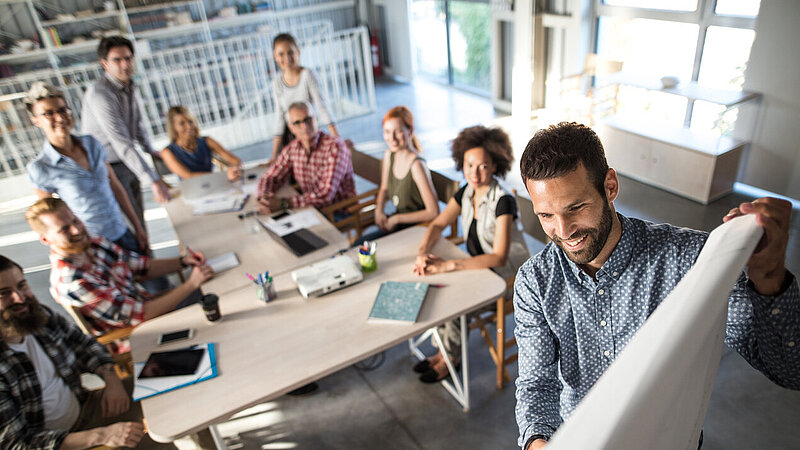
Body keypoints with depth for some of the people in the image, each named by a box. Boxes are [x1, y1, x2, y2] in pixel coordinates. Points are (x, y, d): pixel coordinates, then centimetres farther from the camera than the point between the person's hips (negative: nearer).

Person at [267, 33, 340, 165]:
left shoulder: (307, 75, -10)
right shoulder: (277, 83, 0)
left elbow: (321, 106, -15)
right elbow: (280, 117, 0)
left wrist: (337, 139, -24)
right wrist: (274, 155, -4)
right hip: (289, 136, 3)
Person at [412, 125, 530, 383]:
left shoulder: (503, 201, -26)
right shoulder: (466, 193, -4)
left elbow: (499, 257, -32)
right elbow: (437, 225, 1)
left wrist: (448, 265, -39)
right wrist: (423, 253, -20)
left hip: (508, 275, -7)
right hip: (478, 266, 7)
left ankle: (450, 356, 4)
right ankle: (445, 349, 7)